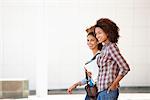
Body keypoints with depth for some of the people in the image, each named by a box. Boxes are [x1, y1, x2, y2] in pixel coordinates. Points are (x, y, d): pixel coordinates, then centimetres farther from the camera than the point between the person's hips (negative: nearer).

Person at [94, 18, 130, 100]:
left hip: (108, 91, -9)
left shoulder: (111, 47, -14)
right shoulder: (105, 47, 12)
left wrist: (114, 84, -13)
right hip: (102, 91, 9)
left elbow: (125, 68, -19)